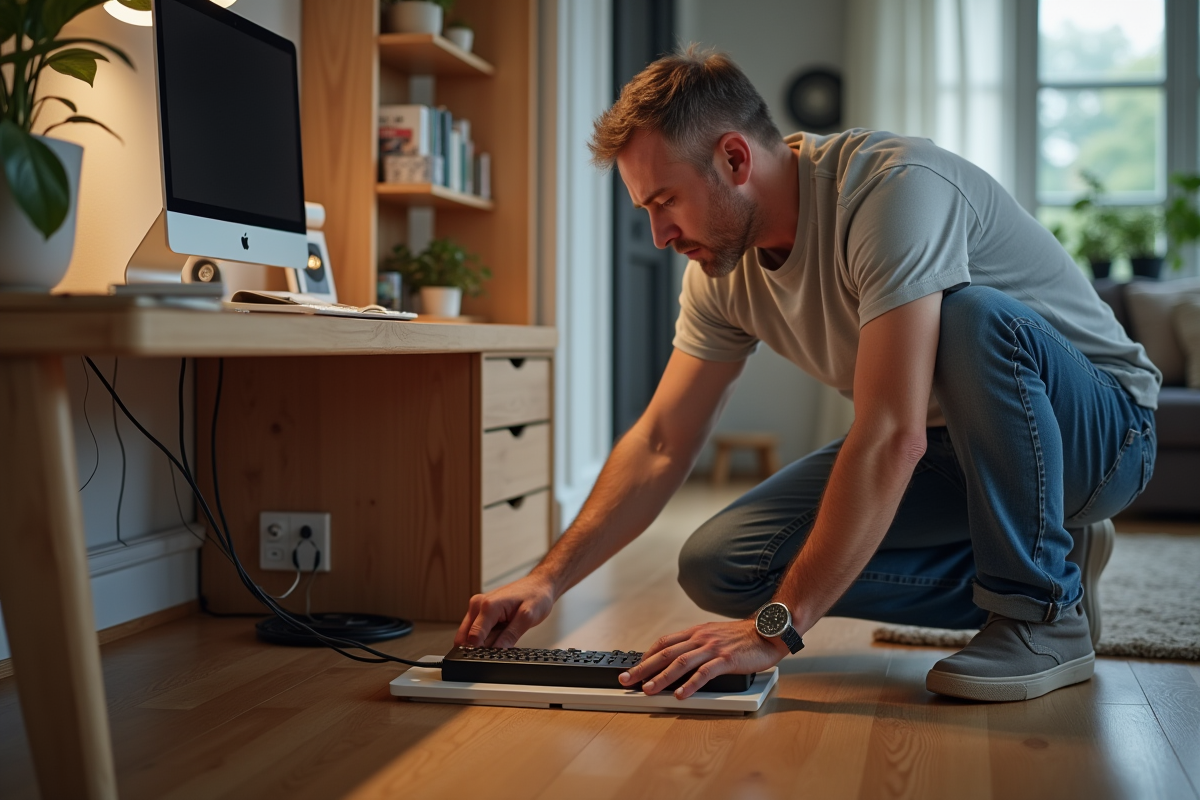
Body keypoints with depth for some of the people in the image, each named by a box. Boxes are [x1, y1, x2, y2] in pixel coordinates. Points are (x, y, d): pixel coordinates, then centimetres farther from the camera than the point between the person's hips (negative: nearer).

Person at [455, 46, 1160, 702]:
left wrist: (776, 628, -37)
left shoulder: (895, 187, -30)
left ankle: (1046, 613, -17)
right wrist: (548, 581, -10)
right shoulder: (725, 268, -5)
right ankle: (1029, 567, 3)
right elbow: (662, 443, 0)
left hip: (1098, 426, -7)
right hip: (942, 445, 7)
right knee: (718, 566, -9)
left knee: (971, 319, -40)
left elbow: (892, 439, -37)